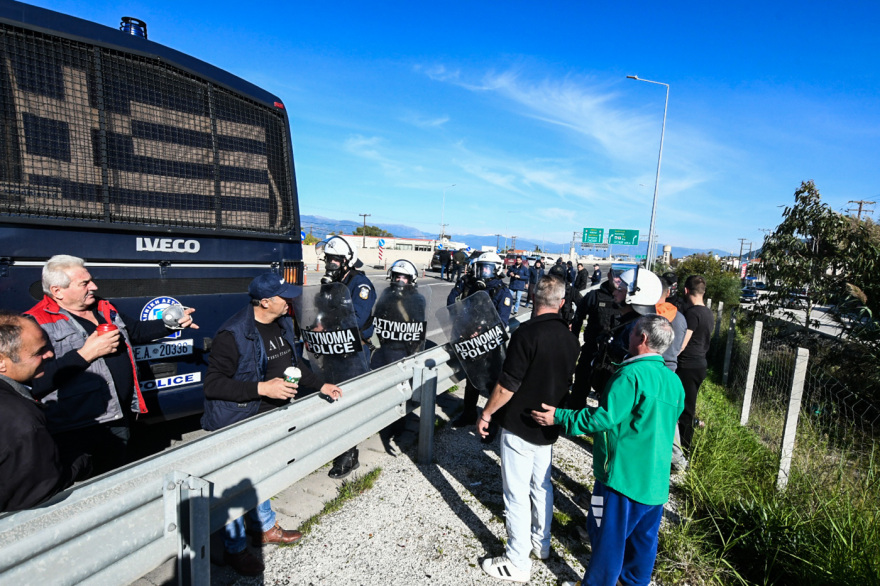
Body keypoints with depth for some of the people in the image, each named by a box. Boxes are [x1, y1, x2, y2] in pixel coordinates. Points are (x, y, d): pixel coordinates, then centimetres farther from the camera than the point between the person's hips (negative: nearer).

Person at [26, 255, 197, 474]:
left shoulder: (104, 308, 10)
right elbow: (35, 384, -25)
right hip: (78, 431, -7)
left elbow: (136, 331, 25)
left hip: (121, 419, 7)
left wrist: (172, 323, 10)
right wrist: (86, 354, -23)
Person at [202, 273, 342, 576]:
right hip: (236, 425, -7)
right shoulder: (233, 334, -25)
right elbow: (212, 384, -25)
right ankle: (235, 549, 31)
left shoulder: (283, 325, 1)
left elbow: (290, 364, 15)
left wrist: (321, 385, 8)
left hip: (267, 420, 8)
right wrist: (261, 388, -31)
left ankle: (267, 528, 45)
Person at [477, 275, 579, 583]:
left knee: (517, 494, 6)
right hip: (549, 426, 7)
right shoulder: (569, 338, -2)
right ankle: (541, 543, 41)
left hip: (519, 427, -7)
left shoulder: (527, 333, -24)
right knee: (542, 485, 23)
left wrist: (486, 413, -9)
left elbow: (506, 386, -23)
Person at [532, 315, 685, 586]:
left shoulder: (633, 374, -22)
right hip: (657, 476, 8)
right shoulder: (674, 380, 4)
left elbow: (604, 417, -25)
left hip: (623, 473, -8)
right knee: (644, 537, 22)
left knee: (608, 535, 10)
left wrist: (559, 417, -16)